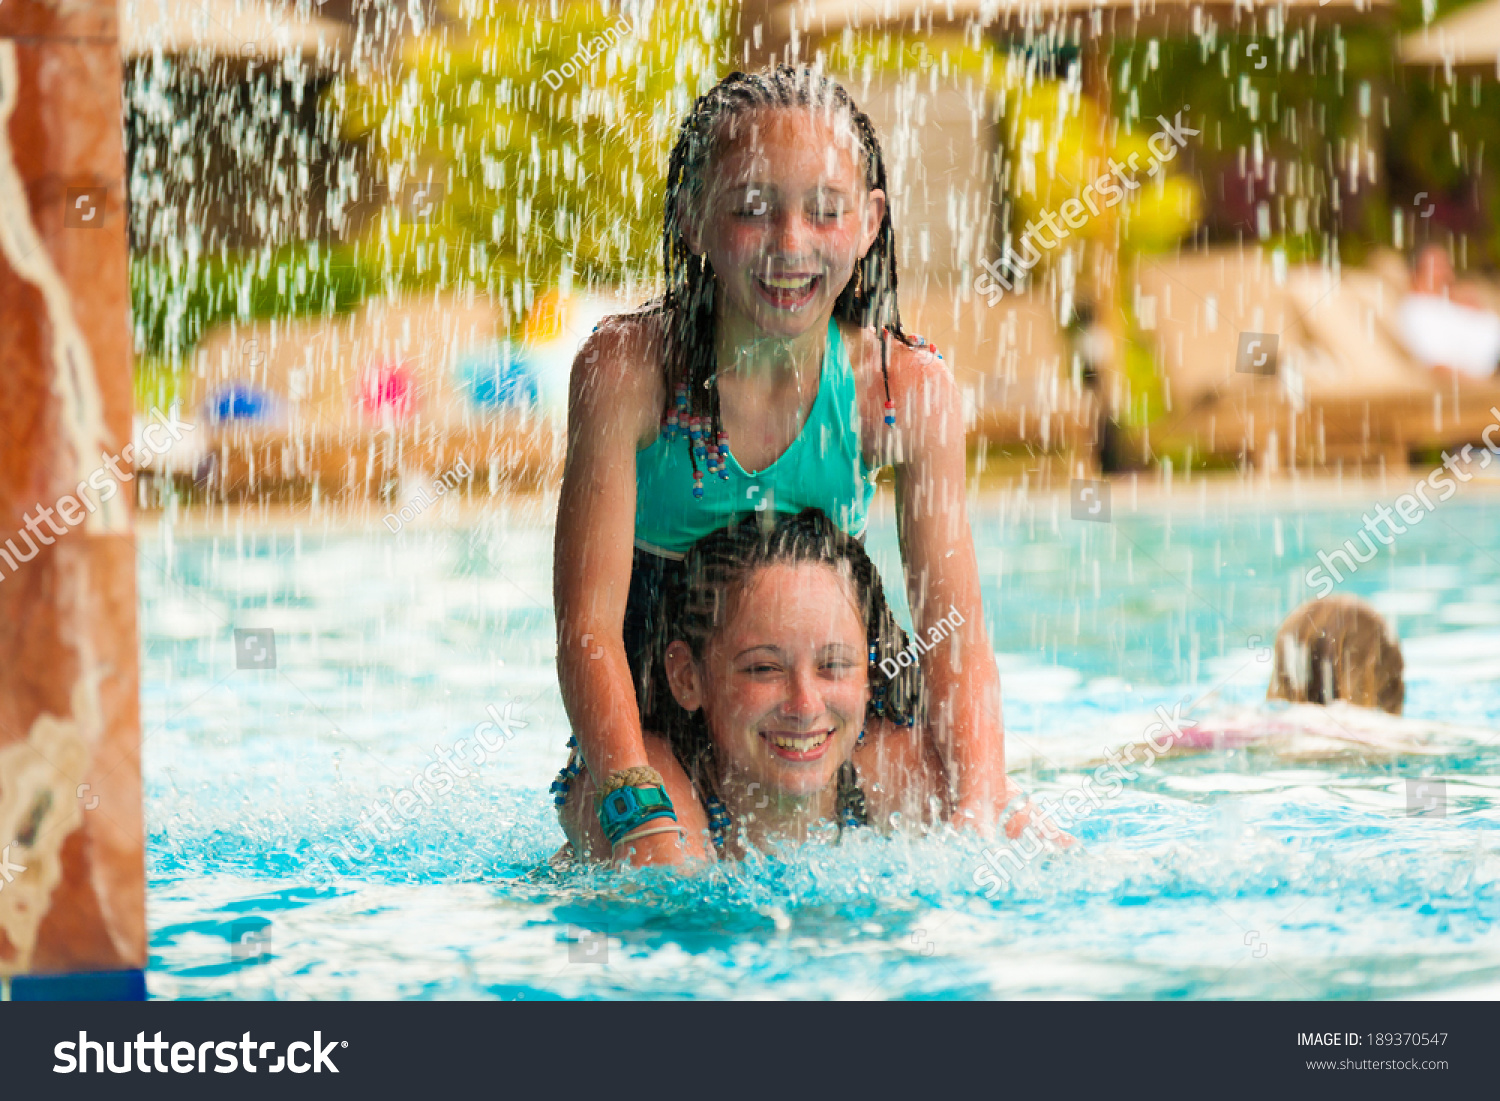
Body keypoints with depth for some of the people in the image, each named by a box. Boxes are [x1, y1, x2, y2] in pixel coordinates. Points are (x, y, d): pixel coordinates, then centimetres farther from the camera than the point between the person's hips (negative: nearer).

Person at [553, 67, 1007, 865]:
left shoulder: (907, 388, -17)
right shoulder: (627, 371, -23)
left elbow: (955, 640, -18)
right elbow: (588, 624, -29)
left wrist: (975, 817, -36)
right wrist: (644, 817, -45)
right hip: (654, 717, -1)